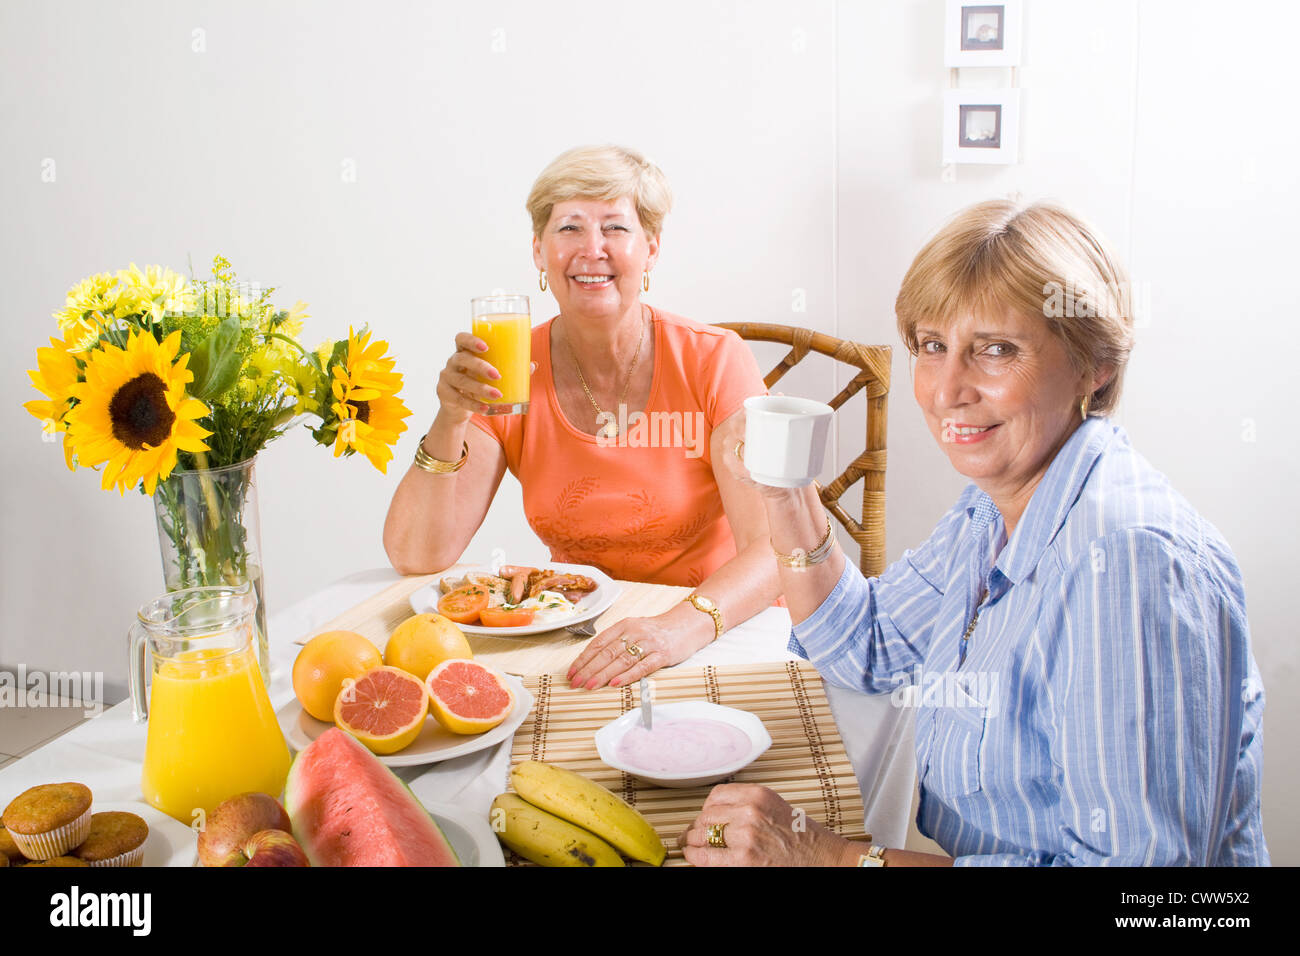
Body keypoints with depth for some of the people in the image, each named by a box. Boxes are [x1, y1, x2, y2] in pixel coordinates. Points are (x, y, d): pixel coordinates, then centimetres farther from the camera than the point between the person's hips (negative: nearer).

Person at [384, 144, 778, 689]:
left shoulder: (714, 361, -10)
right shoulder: (505, 378, -4)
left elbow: (774, 547, -18)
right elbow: (415, 559, -9)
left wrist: (684, 626, -37)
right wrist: (450, 423, -24)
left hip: (716, 638, -2)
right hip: (574, 636, 3)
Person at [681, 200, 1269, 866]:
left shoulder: (1129, 559, -26)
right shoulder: (993, 507, -1)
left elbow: (1139, 859, -29)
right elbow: (869, 652, 9)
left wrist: (830, 856, -28)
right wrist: (786, 494, -3)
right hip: (961, 846, 7)